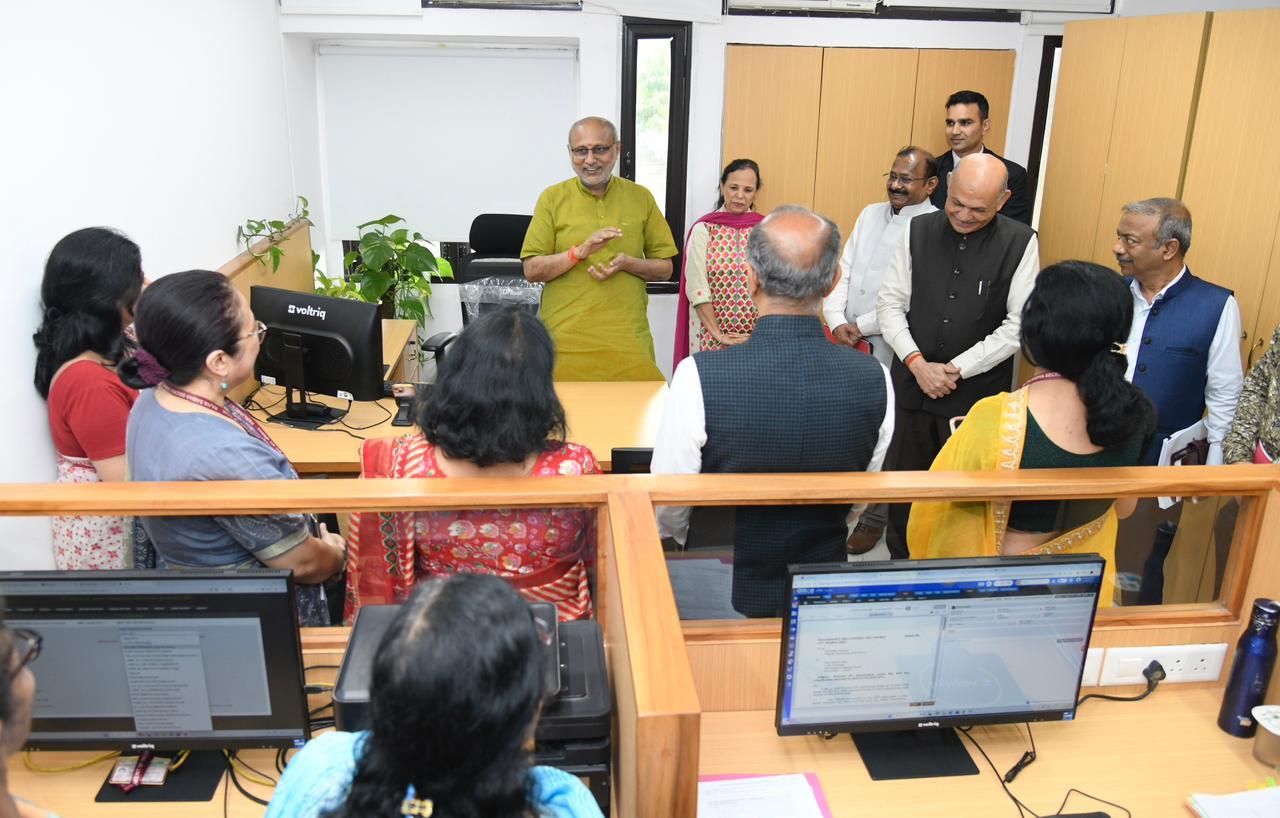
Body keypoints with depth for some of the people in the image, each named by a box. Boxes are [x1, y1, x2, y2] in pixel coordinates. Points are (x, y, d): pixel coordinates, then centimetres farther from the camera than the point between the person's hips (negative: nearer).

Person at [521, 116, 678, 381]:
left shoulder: (641, 197, 8)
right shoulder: (552, 198, 5)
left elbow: (665, 269, 10)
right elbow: (531, 270, 0)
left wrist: (627, 263, -10)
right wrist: (581, 251, -14)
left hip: (628, 340, 1)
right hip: (563, 339, -1)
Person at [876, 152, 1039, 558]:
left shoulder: (1020, 243, -6)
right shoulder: (918, 231, 1)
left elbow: (1018, 325, -8)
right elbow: (890, 303, 2)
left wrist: (956, 369, -11)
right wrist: (918, 364, -10)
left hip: (978, 393, -2)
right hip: (912, 386, 2)